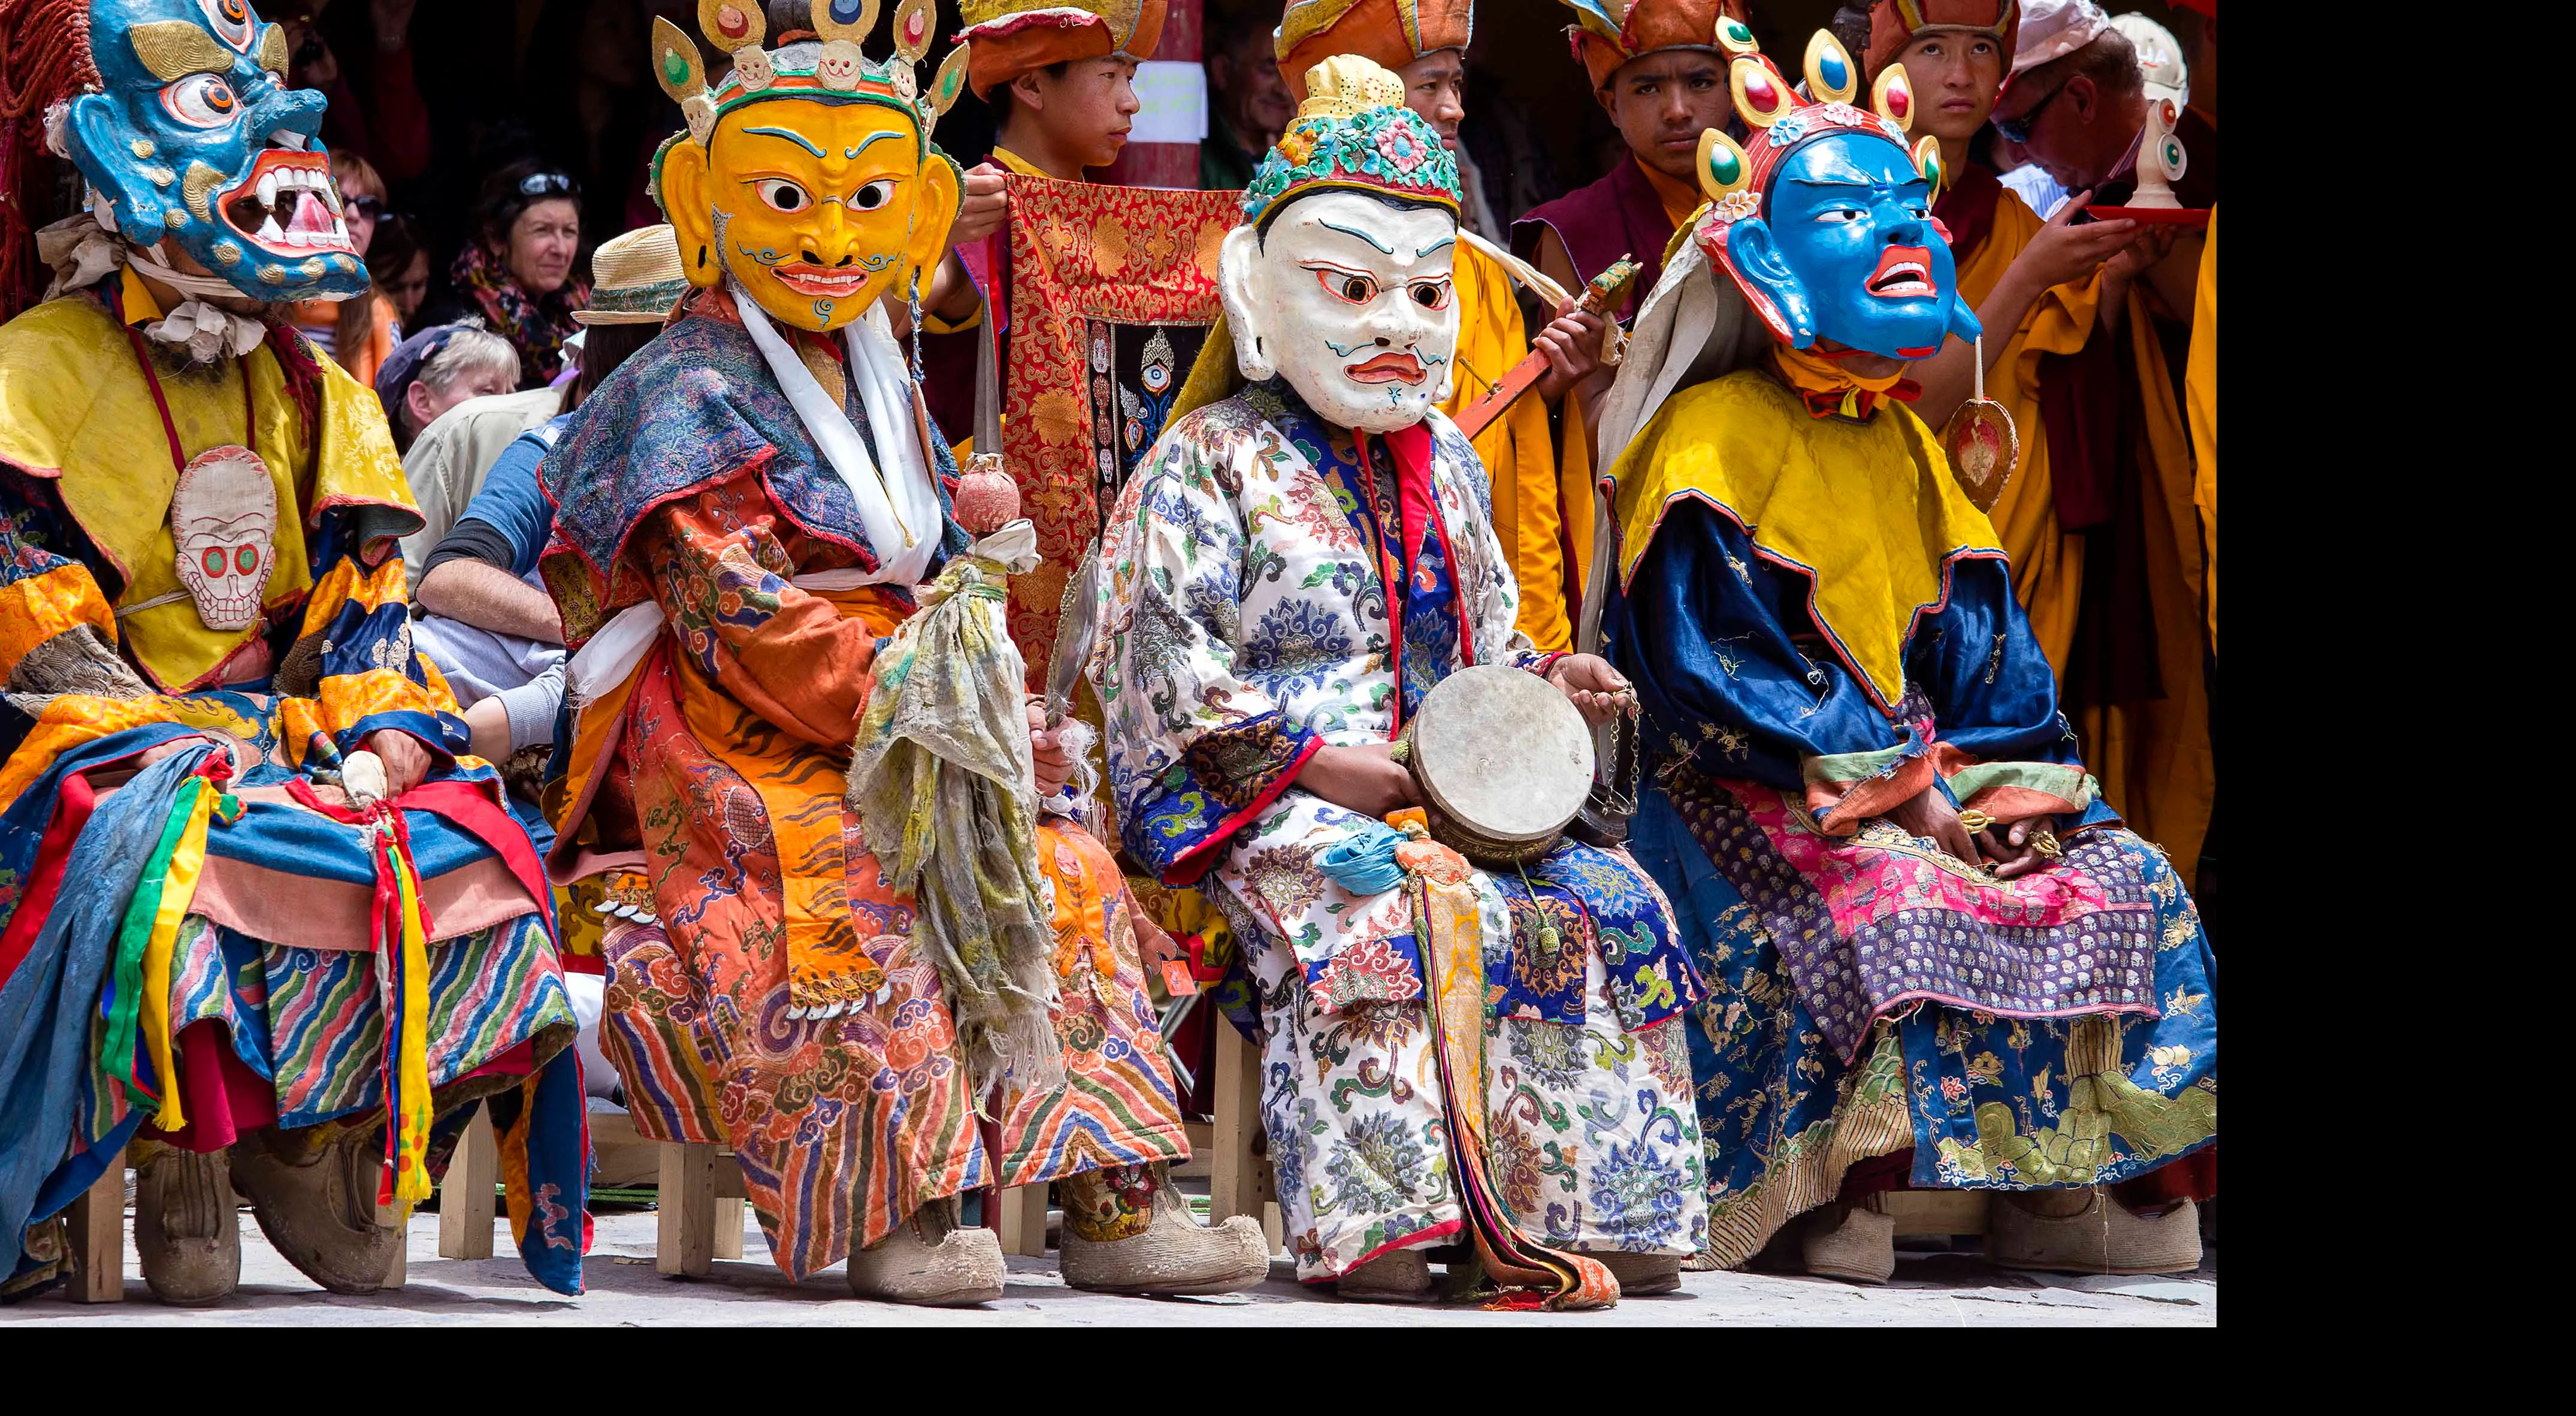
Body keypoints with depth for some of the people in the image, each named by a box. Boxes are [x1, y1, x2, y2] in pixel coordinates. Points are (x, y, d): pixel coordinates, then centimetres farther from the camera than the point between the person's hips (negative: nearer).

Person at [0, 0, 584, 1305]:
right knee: (164, 855, -38)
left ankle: (314, 1129, -6)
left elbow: (371, 595, 12)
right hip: (104, 741, -5)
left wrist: (378, 744, -9)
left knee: (467, 847, -19)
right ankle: (176, 1162, -23)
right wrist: (194, 748, -19)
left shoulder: (315, 399, 17)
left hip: (282, 735, 5)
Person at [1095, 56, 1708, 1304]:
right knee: (1391, 913, -37)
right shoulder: (1208, 466, -2)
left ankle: (1597, 1200, -16)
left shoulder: (1444, 467, 20)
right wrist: (1315, 764, -16)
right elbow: (1174, 672, -9)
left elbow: (1485, 639, 28)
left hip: (1445, 789, 7)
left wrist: (1540, 687, 4)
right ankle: (1377, 1220, -42)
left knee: (1611, 907, -16)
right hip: (1266, 809, -7)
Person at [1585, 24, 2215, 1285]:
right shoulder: (1714, 436, -5)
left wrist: (2016, 783, -6)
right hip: (1758, 791, -7)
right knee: (1886, 902, -35)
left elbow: (1982, 643, 15)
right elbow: (1709, 661, -14)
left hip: (1929, 767, 7)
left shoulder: (1905, 450, 19)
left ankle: (2061, 1185, -12)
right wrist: (1895, 784, -18)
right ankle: (1841, 1193, -29)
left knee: (2127, 885, -10)